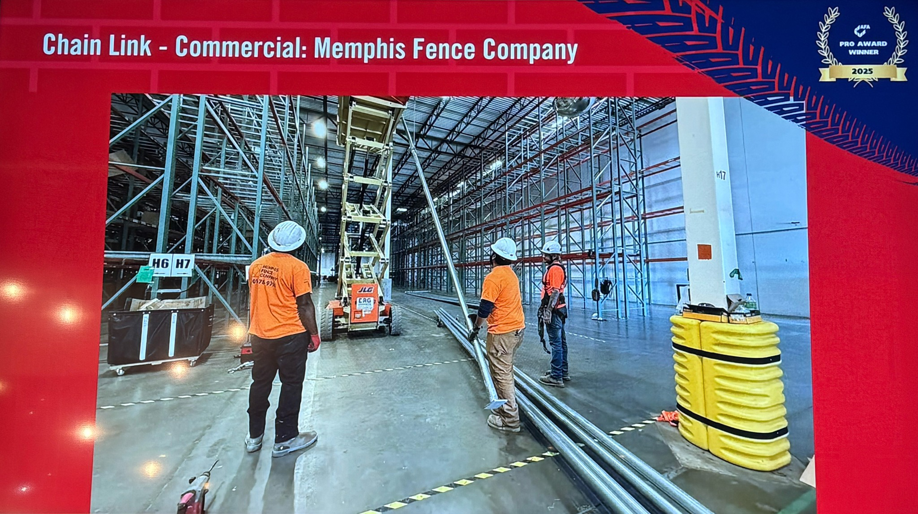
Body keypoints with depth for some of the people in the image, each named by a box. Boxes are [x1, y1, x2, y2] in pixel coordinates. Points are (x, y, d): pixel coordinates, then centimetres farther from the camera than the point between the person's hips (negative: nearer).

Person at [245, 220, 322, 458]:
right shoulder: (297, 267, -16)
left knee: (260, 383, 20)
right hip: (290, 336, -6)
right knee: (291, 385, 8)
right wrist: (314, 334, -6)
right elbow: (304, 305, -16)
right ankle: (285, 439, 19)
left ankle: (254, 436, 34)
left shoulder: (256, 265, 3)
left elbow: (253, 299, 12)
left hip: (259, 335, 6)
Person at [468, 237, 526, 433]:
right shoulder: (511, 274, 10)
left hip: (502, 332, -10)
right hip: (517, 329, 10)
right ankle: (505, 407, 36)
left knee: (502, 375, 2)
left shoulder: (493, 277, -18)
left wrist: (476, 327, -4)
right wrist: (480, 316, 21)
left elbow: (485, 307, -18)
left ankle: (510, 420, 13)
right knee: (505, 371, 22)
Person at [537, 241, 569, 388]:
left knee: (556, 343, -5)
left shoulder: (554, 269, -15)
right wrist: (544, 308, 24)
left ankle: (556, 377, 2)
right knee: (561, 341, 16)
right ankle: (563, 372, 27)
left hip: (554, 311, -11)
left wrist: (548, 311, -21)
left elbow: (555, 292, -21)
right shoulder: (556, 268, 17)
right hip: (558, 310, 11)